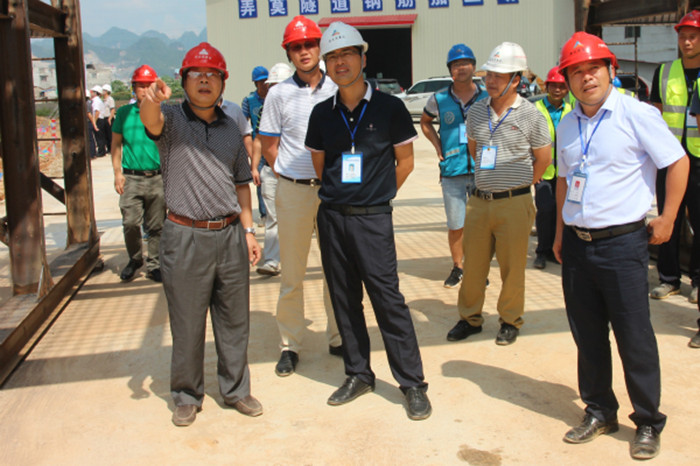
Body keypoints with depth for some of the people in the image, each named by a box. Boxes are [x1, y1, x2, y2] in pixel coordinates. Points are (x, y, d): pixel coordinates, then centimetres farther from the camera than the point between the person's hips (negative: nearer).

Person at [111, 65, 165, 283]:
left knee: (156, 226, 5)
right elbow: (116, 144, 11)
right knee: (131, 223, -8)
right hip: (131, 177, 0)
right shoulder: (124, 113, 6)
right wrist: (117, 172, 2)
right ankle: (134, 260, 17)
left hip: (157, 177, 0)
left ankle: (154, 265, 18)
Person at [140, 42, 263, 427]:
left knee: (235, 320, 13)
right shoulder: (172, 119, -1)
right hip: (185, 236, -4)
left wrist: (248, 229, 10)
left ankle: (235, 389, 29)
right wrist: (152, 100, -49)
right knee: (187, 325, 7)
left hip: (229, 235, 4)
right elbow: (152, 122, -26)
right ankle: (187, 396, 24)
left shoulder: (230, 128, 12)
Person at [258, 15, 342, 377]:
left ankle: (337, 338, 22)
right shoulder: (279, 94, 1)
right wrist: (291, 175, 2)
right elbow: (268, 145, 6)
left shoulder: (337, 90, 4)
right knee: (292, 273, 4)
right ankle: (290, 345, 16)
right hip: (293, 191, -1)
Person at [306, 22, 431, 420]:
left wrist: (377, 194, 8)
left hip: (372, 218, -4)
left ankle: (413, 384, 6)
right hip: (332, 217, 4)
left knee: (388, 299, -4)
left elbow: (405, 162, 4)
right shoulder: (322, 114, 7)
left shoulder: (389, 108, -3)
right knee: (344, 298, 10)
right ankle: (358, 375, 24)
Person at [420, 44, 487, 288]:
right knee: (456, 226, 5)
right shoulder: (439, 99, 3)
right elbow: (425, 122, 22)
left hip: (482, 170, 0)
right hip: (452, 172, 0)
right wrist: (437, 145, 9)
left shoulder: (487, 98, 2)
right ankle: (457, 267, 23)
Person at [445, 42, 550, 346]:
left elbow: (543, 158, 3)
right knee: (473, 264, 9)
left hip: (514, 204, -4)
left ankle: (510, 321, 21)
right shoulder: (476, 111, 7)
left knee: (512, 267, 4)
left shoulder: (530, 115, -5)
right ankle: (470, 318, 24)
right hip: (479, 202, 4)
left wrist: (518, 186, 3)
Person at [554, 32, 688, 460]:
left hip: (622, 243, -6)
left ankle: (648, 423, 18)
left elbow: (678, 162, -6)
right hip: (577, 244, 6)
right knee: (587, 336, 13)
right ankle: (599, 412, 29)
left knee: (634, 338, 2)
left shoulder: (636, 114, -9)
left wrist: (667, 220, -6)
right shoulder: (567, 126, 10)